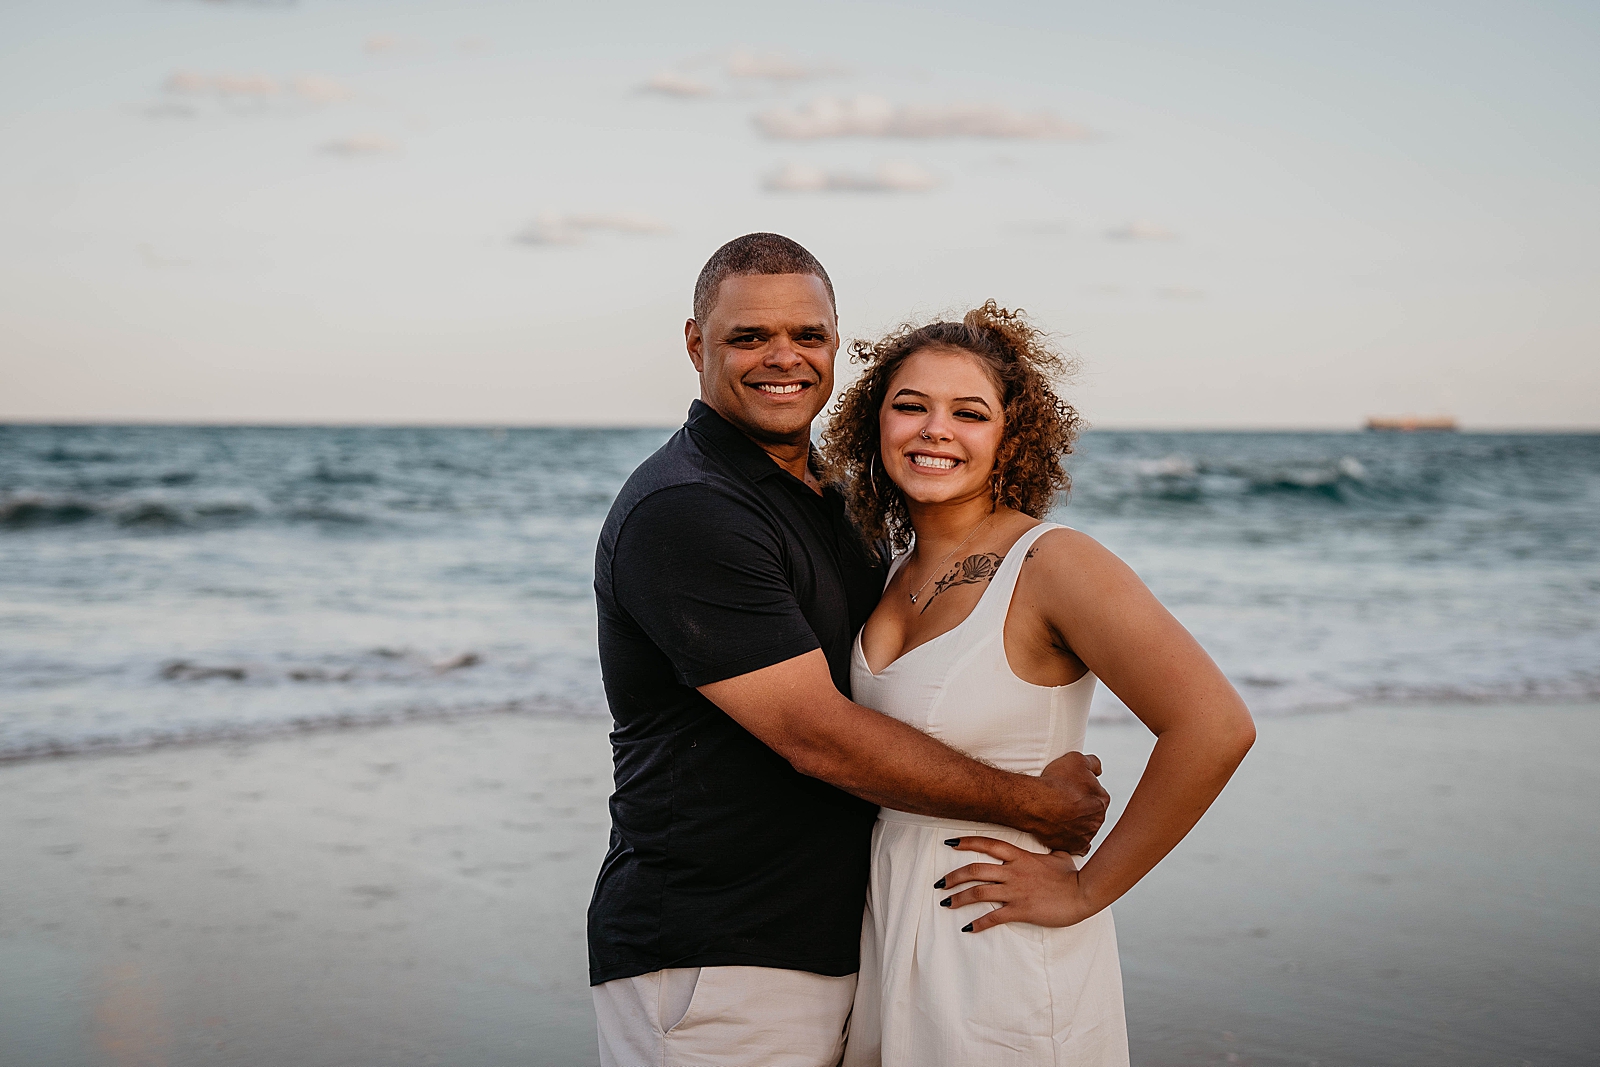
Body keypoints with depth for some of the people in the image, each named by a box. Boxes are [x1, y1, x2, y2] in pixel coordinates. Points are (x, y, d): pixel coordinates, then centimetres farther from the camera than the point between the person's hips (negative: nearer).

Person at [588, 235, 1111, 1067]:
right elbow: (818, 737, -20)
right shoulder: (681, 513, -17)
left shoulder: (827, 497, 14)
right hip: (708, 968, -8)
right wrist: (1035, 804, -12)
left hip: (830, 953, 8)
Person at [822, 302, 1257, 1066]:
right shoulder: (904, 571, 5)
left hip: (1006, 968, -7)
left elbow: (1214, 729, -26)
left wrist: (1087, 891, -19)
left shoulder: (1052, 564, -16)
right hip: (884, 936, 7)